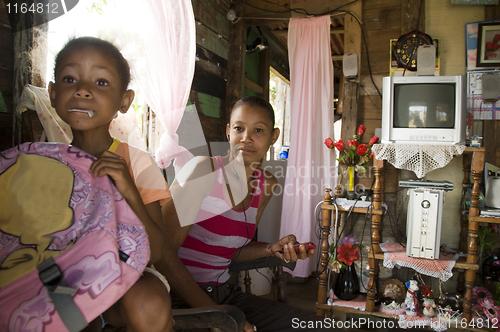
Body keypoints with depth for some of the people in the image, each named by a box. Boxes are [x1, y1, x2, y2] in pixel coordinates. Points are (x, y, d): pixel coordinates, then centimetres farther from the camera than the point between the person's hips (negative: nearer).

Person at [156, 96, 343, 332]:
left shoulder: (267, 185, 5)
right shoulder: (203, 170, -16)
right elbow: (164, 252, -19)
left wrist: (273, 249, -5)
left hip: (223, 293, 6)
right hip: (179, 300, -6)